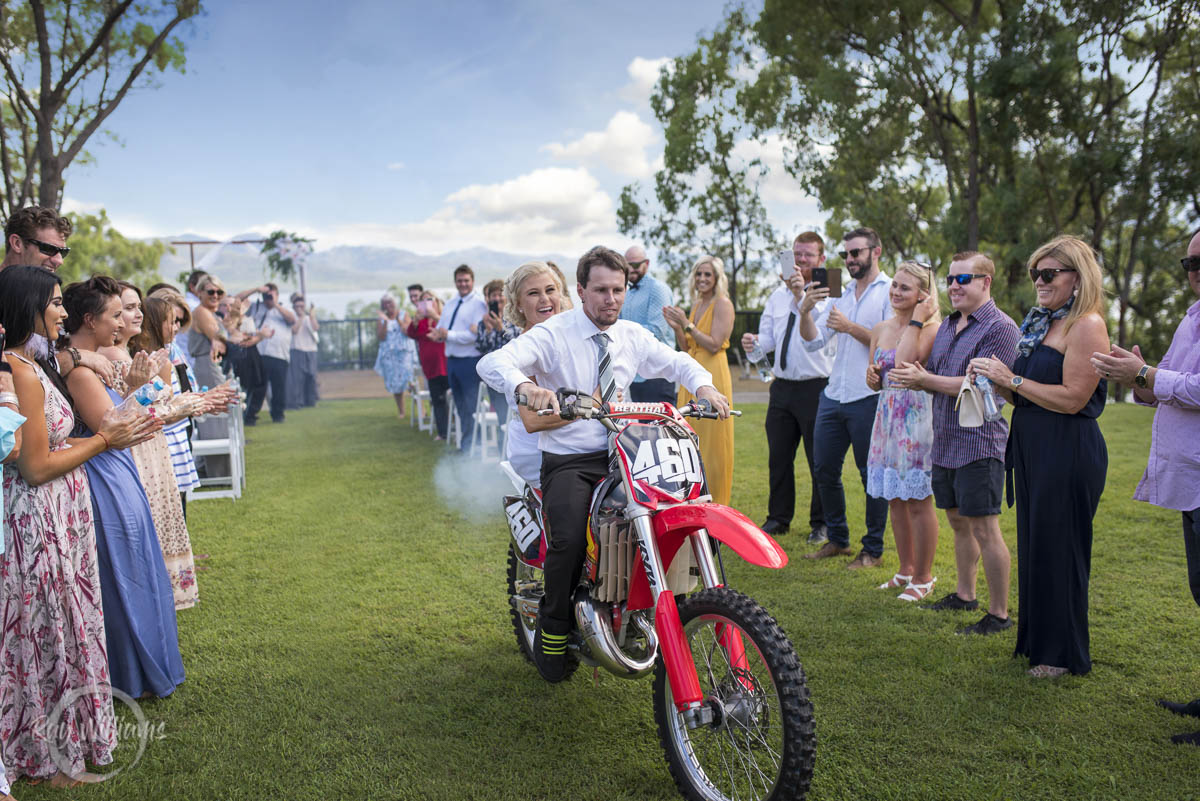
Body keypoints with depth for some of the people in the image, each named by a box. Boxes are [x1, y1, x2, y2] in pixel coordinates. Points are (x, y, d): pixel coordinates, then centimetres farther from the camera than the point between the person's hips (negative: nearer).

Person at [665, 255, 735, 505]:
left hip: (712, 376, -8)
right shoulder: (696, 305, 16)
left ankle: (715, 505, 6)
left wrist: (687, 324, -16)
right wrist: (676, 327, 3)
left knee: (711, 441, -3)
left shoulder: (722, 304, -7)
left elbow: (714, 345, -15)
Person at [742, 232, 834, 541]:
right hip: (781, 386, 6)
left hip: (816, 387, -5)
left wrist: (800, 295, -33)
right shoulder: (778, 295, 13)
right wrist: (754, 343, -10)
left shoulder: (829, 296, -6)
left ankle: (821, 524, 18)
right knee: (778, 457, 12)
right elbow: (768, 339, 13)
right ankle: (778, 518, 26)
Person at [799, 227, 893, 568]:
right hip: (833, 395, 7)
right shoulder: (840, 292, 17)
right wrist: (805, 310, -5)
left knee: (873, 475, 1)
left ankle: (873, 549, 13)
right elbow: (814, 341, 10)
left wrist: (851, 327, -16)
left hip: (869, 397, -6)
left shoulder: (892, 291, -1)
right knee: (824, 470, 9)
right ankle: (837, 540, 24)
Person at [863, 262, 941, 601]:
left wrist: (916, 321, -18)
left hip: (917, 418, -7)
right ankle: (906, 569, 28)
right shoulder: (881, 329, 11)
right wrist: (872, 377, -5)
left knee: (918, 502, 0)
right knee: (894, 500, 14)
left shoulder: (931, 328, -10)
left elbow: (905, 364, -26)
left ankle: (923, 577, 14)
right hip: (887, 417, 7)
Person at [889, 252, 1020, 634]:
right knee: (958, 521, 18)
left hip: (979, 443, -8)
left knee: (984, 528, -4)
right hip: (945, 442, 8)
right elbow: (931, 375, 19)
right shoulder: (947, 325, 15)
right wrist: (911, 378, -2)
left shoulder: (1000, 328, -12)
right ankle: (964, 594, 32)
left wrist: (925, 380, -19)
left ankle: (999, 613, 7)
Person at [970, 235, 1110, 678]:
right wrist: (995, 378, -1)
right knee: (1033, 545, 15)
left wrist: (1012, 378, -16)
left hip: (1069, 453, -9)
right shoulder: (1042, 322, 14)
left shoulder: (1087, 325, -13)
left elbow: (1072, 399, -20)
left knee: (1059, 550, 1)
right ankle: (1035, 639, 29)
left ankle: (1063, 653, 16)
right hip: (1033, 449, 9)